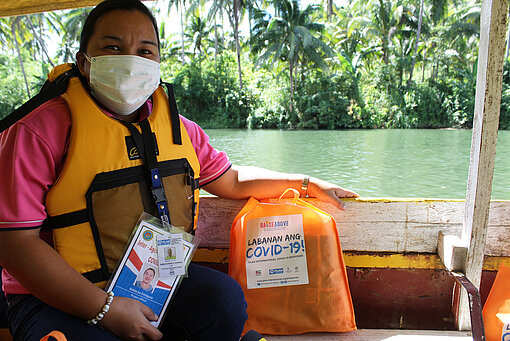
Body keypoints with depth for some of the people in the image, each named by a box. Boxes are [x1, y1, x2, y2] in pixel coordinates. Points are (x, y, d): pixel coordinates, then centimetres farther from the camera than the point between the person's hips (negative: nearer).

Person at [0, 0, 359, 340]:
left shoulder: (177, 128, 5)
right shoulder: (42, 130, -12)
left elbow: (231, 180, 16)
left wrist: (305, 183, 14)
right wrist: (104, 308, -22)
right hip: (61, 297, -4)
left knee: (224, 296, -19)